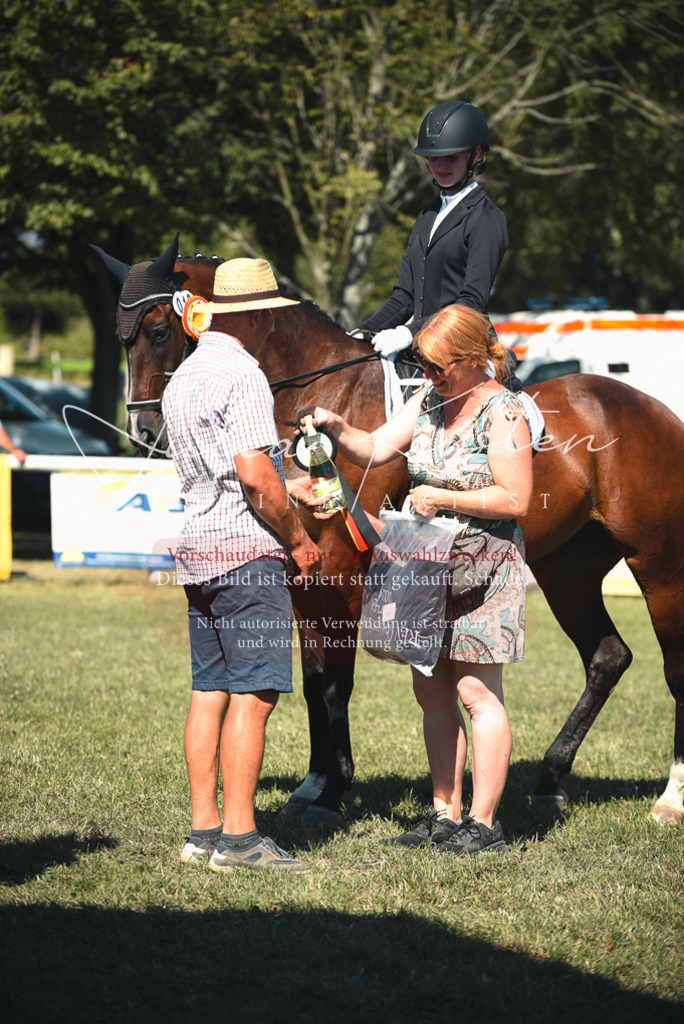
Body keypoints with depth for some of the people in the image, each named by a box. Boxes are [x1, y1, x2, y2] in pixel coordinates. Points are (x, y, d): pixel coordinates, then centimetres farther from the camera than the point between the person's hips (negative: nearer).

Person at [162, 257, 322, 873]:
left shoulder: (182, 378, 17)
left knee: (210, 691, 10)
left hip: (196, 551, 9)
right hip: (248, 551, -9)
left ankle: (204, 830, 10)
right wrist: (298, 539, -9)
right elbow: (255, 474, -21)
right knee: (253, 693, -8)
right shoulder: (241, 374, -13)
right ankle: (239, 837, -10)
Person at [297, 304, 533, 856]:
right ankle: (446, 814, 19)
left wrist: (443, 498, -18)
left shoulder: (502, 412, -14)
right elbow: (377, 449, 8)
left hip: (482, 569, -8)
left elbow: (516, 500, -18)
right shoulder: (430, 399, 8)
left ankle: (484, 823, 1)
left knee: (476, 692, -4)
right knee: (432, 694, 10)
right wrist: (337, 426, -10)